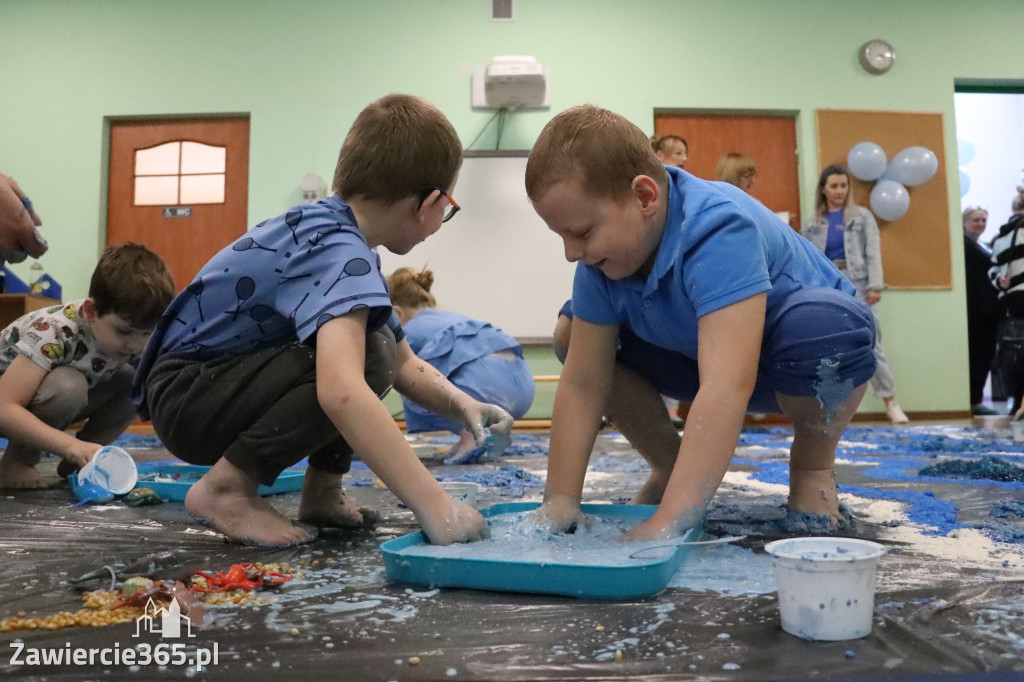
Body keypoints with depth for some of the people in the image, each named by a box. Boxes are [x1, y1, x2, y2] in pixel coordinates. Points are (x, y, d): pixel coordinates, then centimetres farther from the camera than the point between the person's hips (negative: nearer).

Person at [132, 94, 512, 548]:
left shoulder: (330, 225, 5)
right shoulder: (338, 251, -26)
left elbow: (404, 363, 10)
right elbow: (340, 391, -45)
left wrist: (462, 405, -6)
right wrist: (434, 507, -42)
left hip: (230, 378, 10)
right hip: (183, 396, -10)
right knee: (364, 360, -27)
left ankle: (321, 491, 6)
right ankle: (225, 488, -14)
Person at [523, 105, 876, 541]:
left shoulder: (718, 231, -38)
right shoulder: (602, 260, -17)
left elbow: (727, 387, -47)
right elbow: (581, 385, -18)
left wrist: (668, 523, -50)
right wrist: (560, 502, -23)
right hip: (703, 355, 5)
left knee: (822, 325, -41)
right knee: (571, 334, -12)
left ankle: (812, 468, -9)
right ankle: (668, 467, 4)